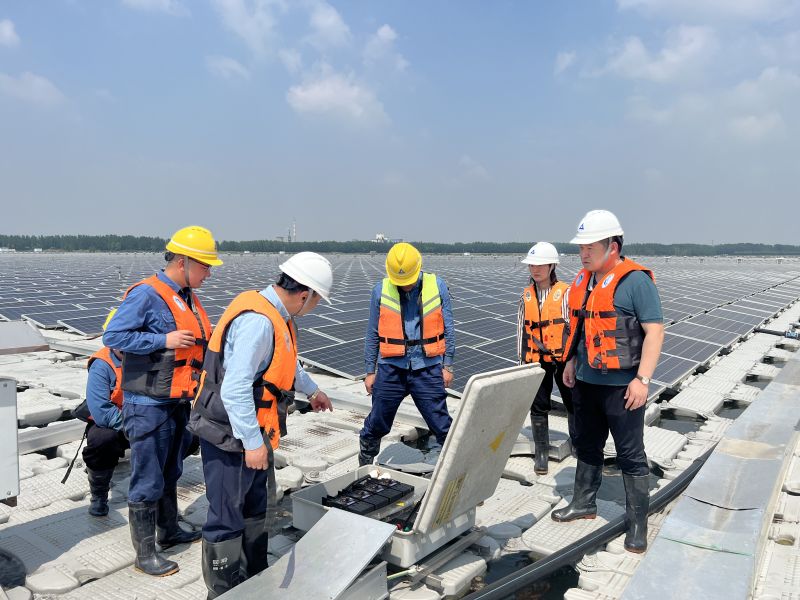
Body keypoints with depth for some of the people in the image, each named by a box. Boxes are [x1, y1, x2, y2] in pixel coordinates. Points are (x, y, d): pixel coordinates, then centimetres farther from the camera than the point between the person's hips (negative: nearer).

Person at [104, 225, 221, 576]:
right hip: (149, 406, -9)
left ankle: (169, 531, 39)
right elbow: (113, 336, -20)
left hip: (179, 403, 9)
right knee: (148, 483, 3)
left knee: (170, 475, 22)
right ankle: (145, 554, 16)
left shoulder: (188, 298, 9)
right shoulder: (146, 294, -17)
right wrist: (164, 341, -23)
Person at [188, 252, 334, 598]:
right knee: (227, 518, 4)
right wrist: (253, 442, -24)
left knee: (254, 509, 22)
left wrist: (311, 390, 39)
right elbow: (235, 390, -29)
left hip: (251, 432, 11)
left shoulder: (275, 315, 7)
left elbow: (285, 362, 26)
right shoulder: (257, 321, -26)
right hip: (232, 437, -11)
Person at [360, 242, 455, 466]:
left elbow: (448, 329, 5)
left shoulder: (437, 286, 0)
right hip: (391, 367, 1)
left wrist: (447, 366, 3)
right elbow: (372, 335, 7)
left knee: (440, 422, 3)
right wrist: (370, 371, 7)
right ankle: (364, 464, 31)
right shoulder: (381, 290, 0)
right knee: (377, 422, 10)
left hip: (427, 367, -1)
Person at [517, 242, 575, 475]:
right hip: (536, 360, 3)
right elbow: (522, 329, 9)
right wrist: (523, 358, 10)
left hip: (562, 358, -3)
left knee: (572, 403, 12)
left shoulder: (565, 292, -8)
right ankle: (541, 452, 19)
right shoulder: (526, 296, 3)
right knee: (538, 406, 7)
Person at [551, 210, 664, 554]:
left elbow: (655, 331, -15)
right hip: (586, 383, 7)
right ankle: (584, 503, 36)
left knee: (630, 455, 4)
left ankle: (638, 523, 18)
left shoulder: (636, 281, -13)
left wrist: (642, 379, -20)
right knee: (587, 446, 20)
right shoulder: (583, 280, 9)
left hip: (622, 386, -7)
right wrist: (571, 362, 19)